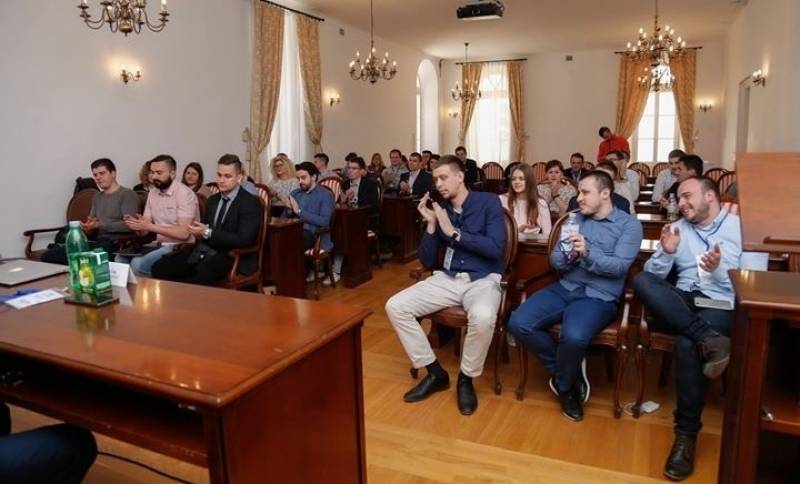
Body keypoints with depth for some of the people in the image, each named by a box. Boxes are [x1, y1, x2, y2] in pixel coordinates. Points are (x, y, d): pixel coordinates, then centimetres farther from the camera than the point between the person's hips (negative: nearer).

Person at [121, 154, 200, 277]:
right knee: (121, 258, -10)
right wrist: (136, 224, -14)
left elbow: (183, 233, -22)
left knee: (138, 263, -25)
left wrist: (150, 226, -24)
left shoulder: (184, 193, -13)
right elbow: (144, 231, 9)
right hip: (159, 244, 7)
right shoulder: (153, 192, 10)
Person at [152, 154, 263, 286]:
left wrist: (208, 233, -21)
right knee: (160, 267, -14)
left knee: (201, 275, -38)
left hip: (231, 257, -7)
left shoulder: (251, 203, -6)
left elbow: (243, 240, -17)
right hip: (203, 252, 7)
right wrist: (199, 231, -3)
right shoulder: (213, 200, 18)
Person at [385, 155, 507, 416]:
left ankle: (466, 379, -8)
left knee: (483, 317, -38)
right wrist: (430, 224, -6)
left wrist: (454, 232, -14)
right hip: (447, 279, 5)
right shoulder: (439, 209, 9)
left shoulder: (488, 201, -2)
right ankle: (435, 372, 1)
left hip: (483, 279, -5)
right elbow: (427, 261, 7)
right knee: (395, 306, -13)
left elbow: (496, 248, -16)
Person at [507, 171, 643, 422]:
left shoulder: (629, 224, 2)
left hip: (599, 296, -5)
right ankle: (570, 369, 3)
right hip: (565, 288, 5)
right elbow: (555, 260, 10)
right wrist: (567, 256, -14)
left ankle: (564, 383, -1)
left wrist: (588, 253, -28)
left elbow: (619, 266, -11)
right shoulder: (575, 218, 16)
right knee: (518, 323, -18)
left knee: (573, 336, -36)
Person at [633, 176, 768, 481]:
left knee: (687, 343, -36)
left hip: (722, 306, -4)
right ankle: (709, 339, -36)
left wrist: (720, 270, -19)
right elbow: (652, 276, 7)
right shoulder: (677, 229, 16)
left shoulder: (743, 227, 6)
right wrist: (666, 252, -11)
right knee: (641, 282, -27)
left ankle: (687, 432, -21)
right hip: (681, 305, 4)